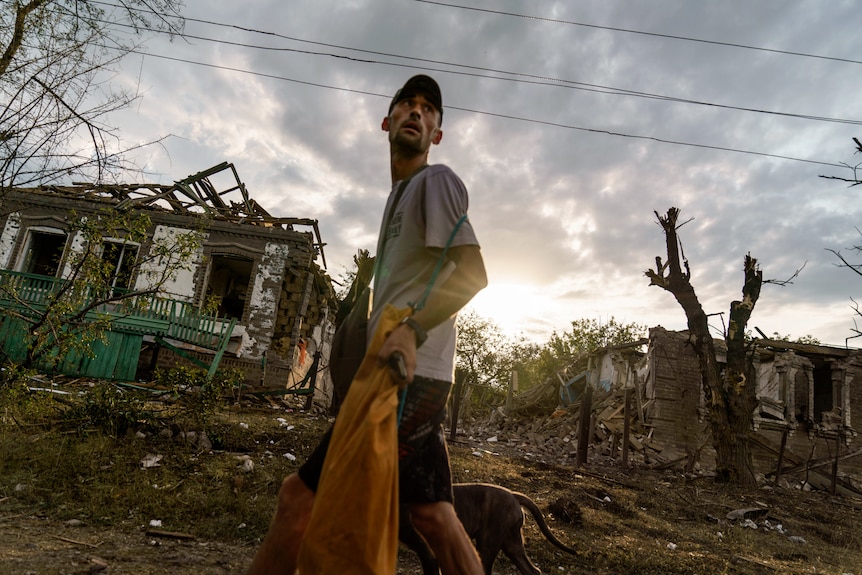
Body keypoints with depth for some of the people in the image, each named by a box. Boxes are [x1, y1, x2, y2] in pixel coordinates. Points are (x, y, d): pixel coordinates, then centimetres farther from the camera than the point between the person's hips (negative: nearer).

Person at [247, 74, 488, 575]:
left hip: (409, 376, -10)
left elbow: (472, 272, -17)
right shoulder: (402, 194, 24)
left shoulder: (436, 180, -3)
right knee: (434, 515, 12)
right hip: (417, 377, 10)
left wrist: (411, 328, -30)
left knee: (299, 496, -5)